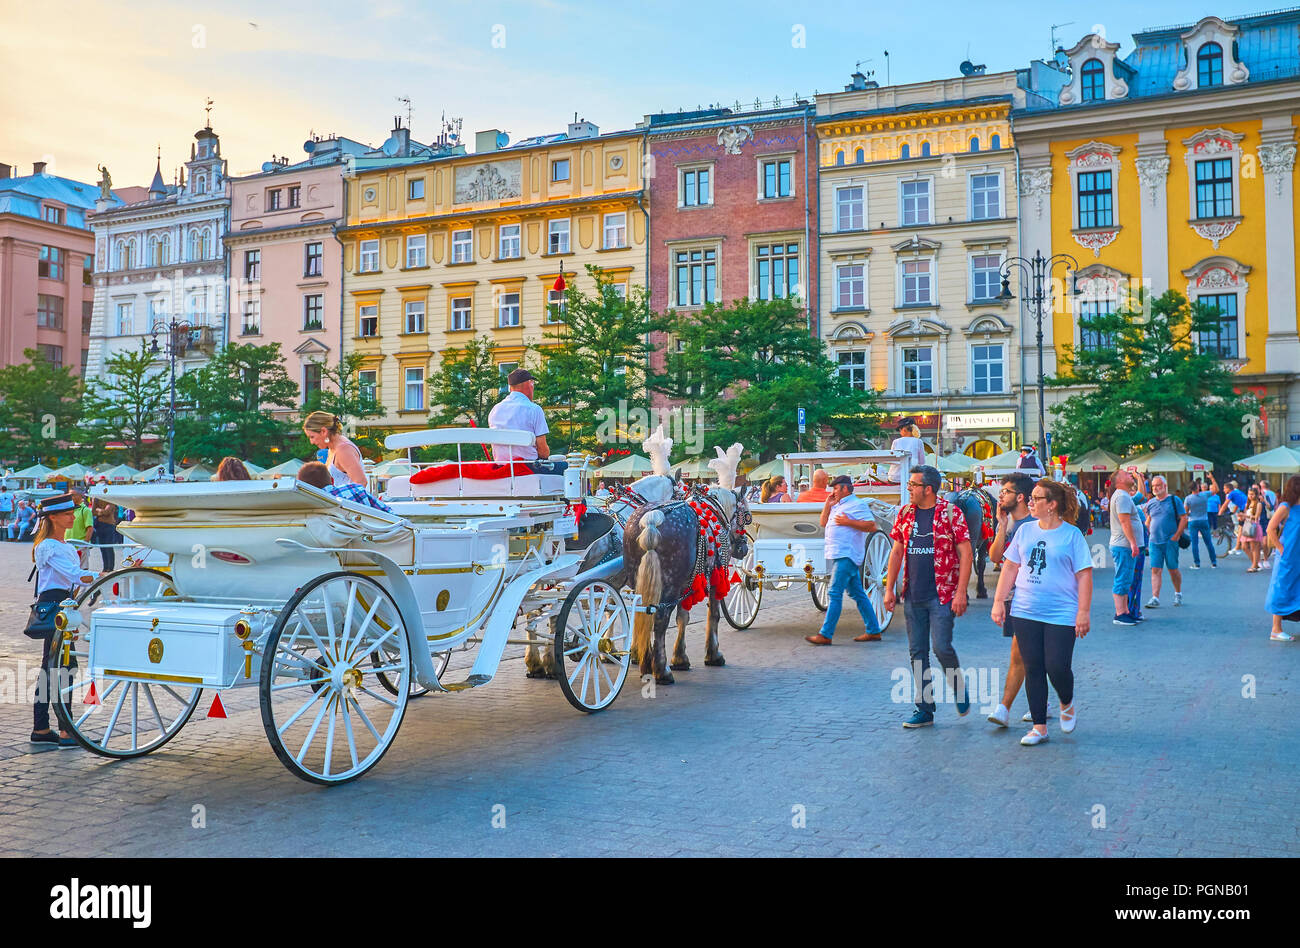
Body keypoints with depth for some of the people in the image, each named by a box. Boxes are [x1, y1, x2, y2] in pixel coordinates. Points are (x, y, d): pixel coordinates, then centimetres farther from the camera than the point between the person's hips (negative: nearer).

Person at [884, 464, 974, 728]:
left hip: (942, 595, -5)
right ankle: (924, 709, 16)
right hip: (912, 596, 5)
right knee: (917, 652, 7)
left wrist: (961, 592, -14)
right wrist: (889, 589, 9)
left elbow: (965, 553, -8)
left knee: (942, 647, -10)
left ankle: (959, 686, 20)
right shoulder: (905, 513, 8)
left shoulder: (950, 512, -6)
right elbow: (897, 552, 13)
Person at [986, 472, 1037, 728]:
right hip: (1010, 595, 7)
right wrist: (1002, 525, -7)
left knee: (1017, 656, -8)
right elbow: (995, 556, -1)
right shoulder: (1006, 522, 10)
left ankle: (1004, 708, -6)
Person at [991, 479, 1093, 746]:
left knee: (1057, 668, -6)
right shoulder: (1025, 530, 8)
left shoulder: (1071, 534, -3)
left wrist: (1083, 612, -9)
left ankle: (1067, 704, 28)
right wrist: (998, 601, 7)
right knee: (1033, 669, 5)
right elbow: (1011, 568, 13)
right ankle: (1039, 726, 16)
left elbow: (1084, 575, -3)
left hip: (1061, 615, -4)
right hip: (1025, 613, 4)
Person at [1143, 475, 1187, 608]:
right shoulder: (1150, 503, 12)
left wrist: (1176, 536, -11)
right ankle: (1155, 598, -6)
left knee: (1173, 570, 5)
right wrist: (1148, 537, 8)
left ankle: (1178, 594, 25)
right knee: (1156, 570, -4)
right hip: (1154, 542, 3)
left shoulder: (1174, 500, 0)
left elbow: (1183, 518, -3)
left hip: (1170, 541, -3)